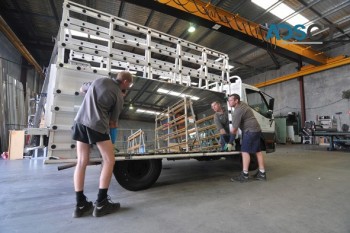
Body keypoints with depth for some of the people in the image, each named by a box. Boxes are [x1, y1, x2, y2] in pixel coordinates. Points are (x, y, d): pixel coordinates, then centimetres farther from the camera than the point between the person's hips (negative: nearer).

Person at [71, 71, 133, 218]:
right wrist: (111, 137, 17)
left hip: (80, 121, 7)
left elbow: (82, 89, 31)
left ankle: (81, 205, 14)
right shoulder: (119, 96, 0)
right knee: (109, 161, 3)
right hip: (97, 125, -7)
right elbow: (113, 121, 2)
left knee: (82, 162, 8)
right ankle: (101, 203, 3)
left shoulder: (99, 80, 15)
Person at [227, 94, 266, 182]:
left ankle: (244, 175, -8)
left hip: (250, 131, -10)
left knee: (245, 151, -9)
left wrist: (233, 133, 5)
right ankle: (262, 173, 18)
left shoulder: (237, 111, -19)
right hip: (257, 129, 10)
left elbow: (233, 129, -16)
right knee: (258, 151, 11)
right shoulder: (242, 104, 12)